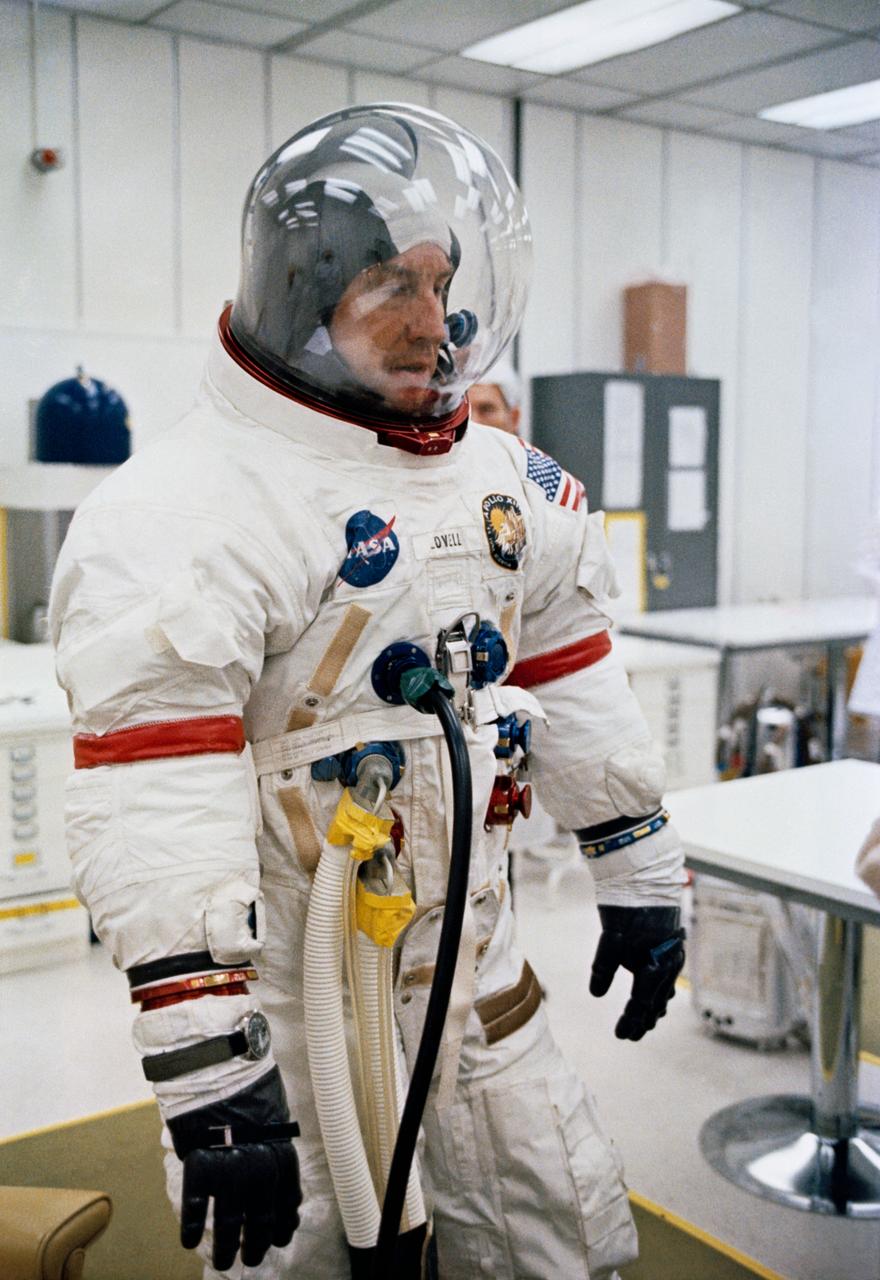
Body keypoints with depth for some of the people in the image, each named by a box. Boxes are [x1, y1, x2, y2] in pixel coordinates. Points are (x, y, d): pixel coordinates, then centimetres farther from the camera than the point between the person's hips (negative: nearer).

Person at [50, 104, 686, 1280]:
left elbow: (574, 684, 12)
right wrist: (206, 1057, -26)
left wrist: (640, 873, 14)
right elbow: (157, 807, -25)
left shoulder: (508, 483, 5)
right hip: (277, 996, -6)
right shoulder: (187, 512, -20)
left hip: (472, 974, 7)